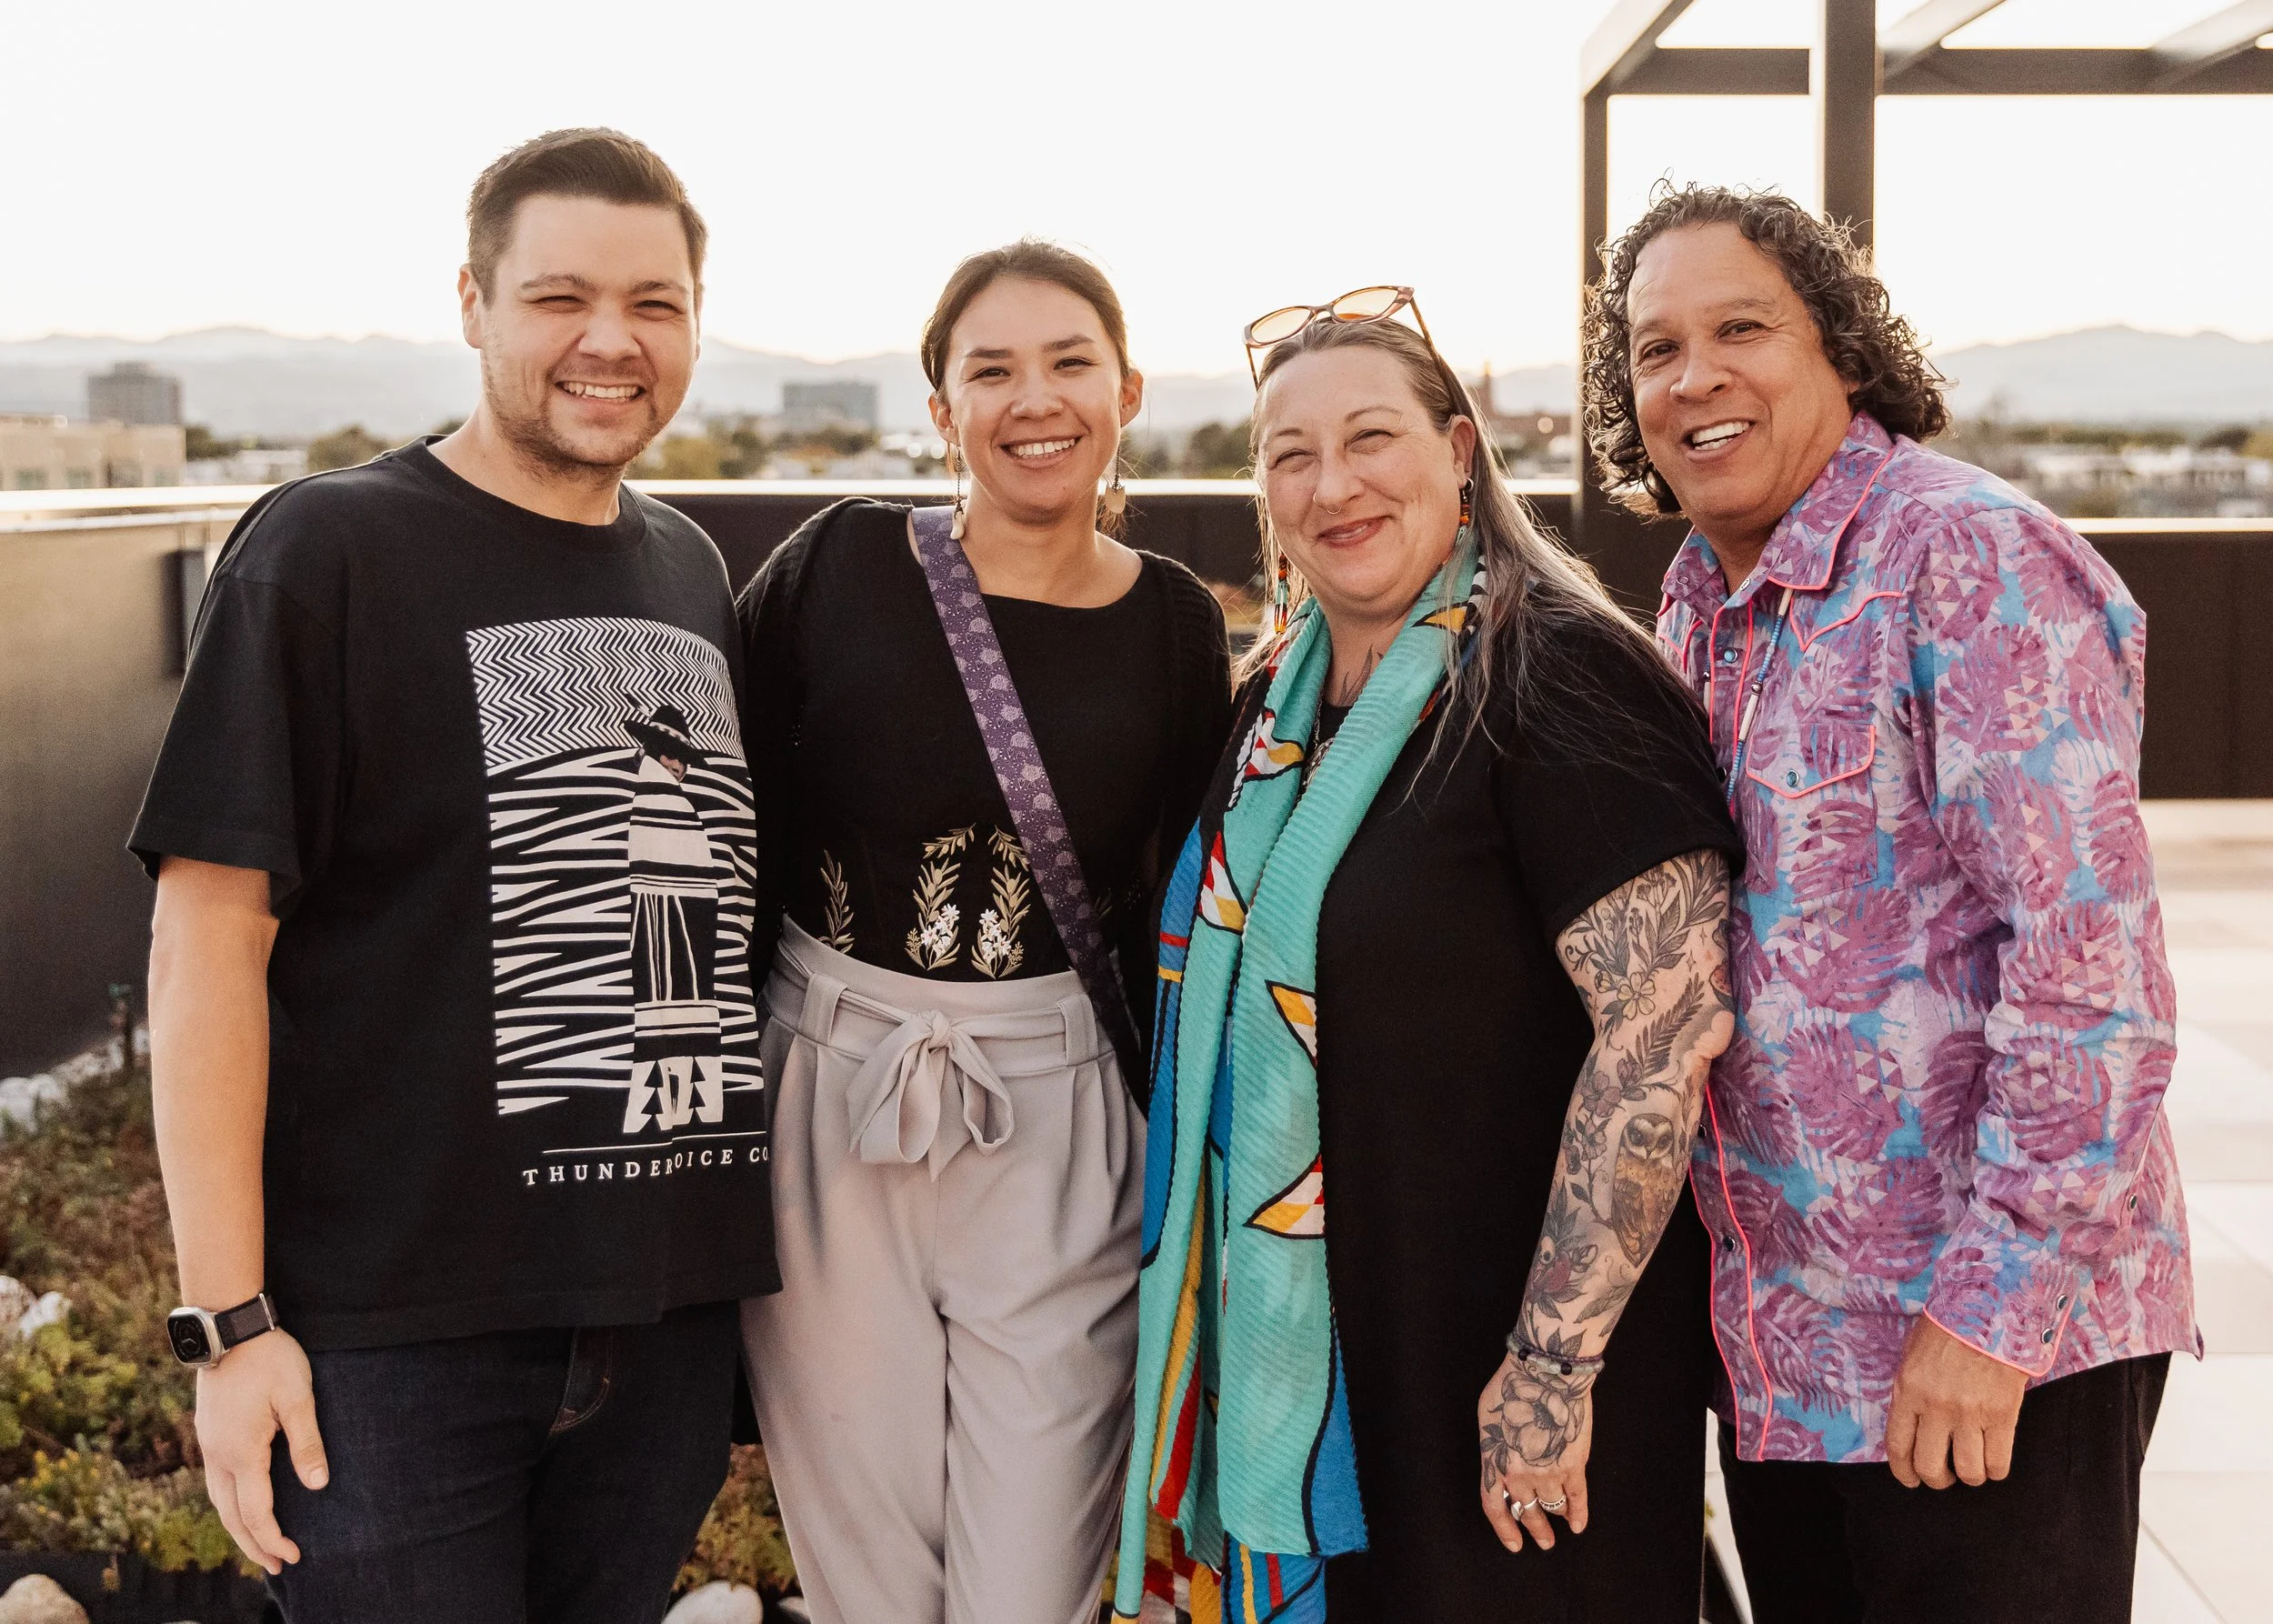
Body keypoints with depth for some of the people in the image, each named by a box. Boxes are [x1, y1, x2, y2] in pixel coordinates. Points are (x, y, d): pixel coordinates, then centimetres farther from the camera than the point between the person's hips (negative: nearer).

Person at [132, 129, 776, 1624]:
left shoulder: (692, 571, 10)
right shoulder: (328, 550, -8)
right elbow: (209, 940, -11)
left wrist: (737, 1258, 14)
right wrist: (230, 1321, -15)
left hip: (672, 1303, 6)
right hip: (398, 1325, -5)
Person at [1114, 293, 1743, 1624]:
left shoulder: (1558, 676, -16)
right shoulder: (1285, 694, 8)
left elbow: (1669, 1024, -23)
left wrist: (1556, 1362, -23)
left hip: (1498, 1370, -7)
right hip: (1303, 1339, 7)